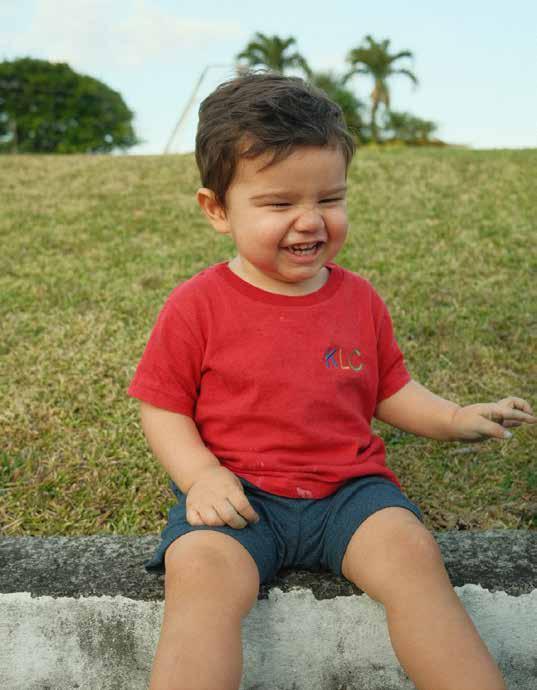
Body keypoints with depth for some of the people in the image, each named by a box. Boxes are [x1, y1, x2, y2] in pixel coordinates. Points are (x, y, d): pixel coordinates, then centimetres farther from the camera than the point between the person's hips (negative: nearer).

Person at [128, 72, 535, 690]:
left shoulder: (358, 299, 7)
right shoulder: (196, 307, -4)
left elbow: (389, 389, 17)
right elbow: (163, 408, 1)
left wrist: (455, 418, 2)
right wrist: (200, 476, -16)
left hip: (350, 486, 3)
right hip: (237, 492, -2)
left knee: (412, 553, -23)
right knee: (200, 575, -31)